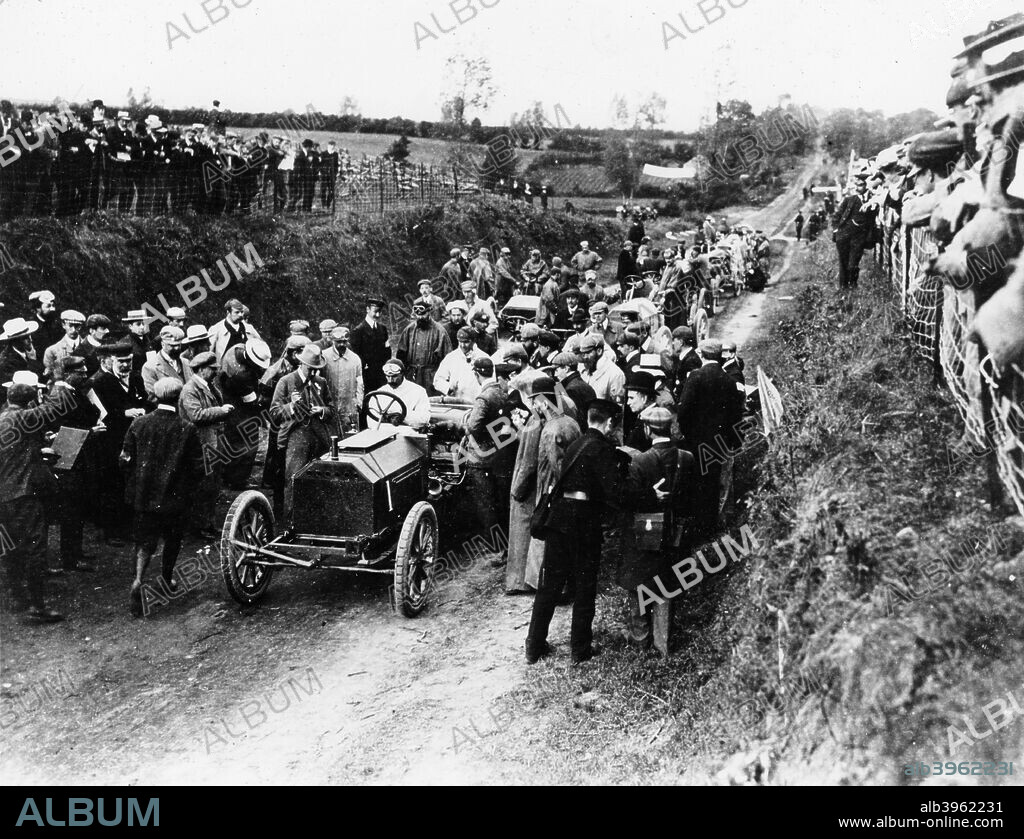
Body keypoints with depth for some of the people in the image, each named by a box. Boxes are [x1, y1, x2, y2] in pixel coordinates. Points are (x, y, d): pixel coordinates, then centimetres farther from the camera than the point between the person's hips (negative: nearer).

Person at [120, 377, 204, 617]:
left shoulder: (139, 424, -4)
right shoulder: (187, 429, -10)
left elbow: (126, 459, 0)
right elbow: (198, 466, -7)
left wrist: (133, 486, 15)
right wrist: (188, 486, 11)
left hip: (143, 495, 2)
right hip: (174, 496, -1)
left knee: (145, 540, 7)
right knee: (172, 538, 21)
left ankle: (138, 581, -14)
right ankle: (166, 578, 36)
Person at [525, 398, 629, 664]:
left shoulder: (574, 445, 15)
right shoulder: (604, 449, -7)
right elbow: (613, 493, -12)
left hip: (559, 516, 6)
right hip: (584, 522, -6)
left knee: (550, 583, 11)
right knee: (584, 587, 7)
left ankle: (535, 647, 16)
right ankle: (581, 650, 15)